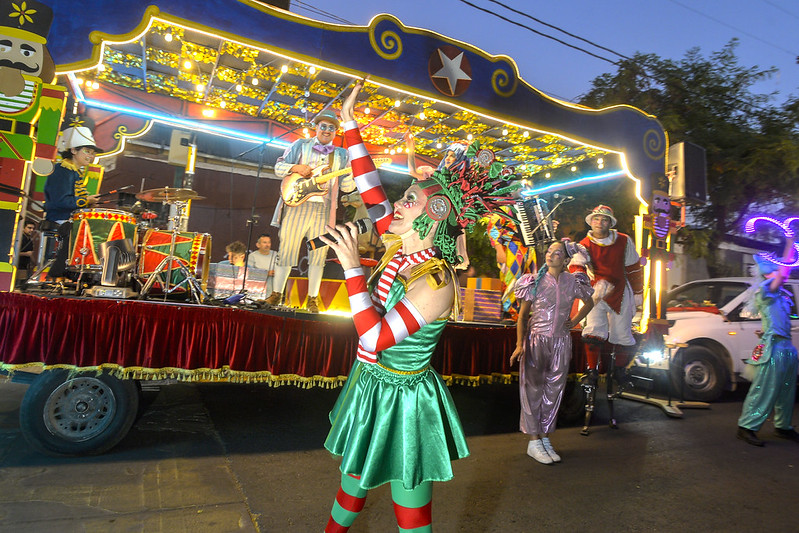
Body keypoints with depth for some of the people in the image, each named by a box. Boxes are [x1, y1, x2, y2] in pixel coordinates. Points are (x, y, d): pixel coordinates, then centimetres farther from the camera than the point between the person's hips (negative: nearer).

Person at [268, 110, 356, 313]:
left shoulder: (341, 155, 16)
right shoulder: (300, 146, 12)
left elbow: (346, 186, 8)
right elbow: (279, 166, 8)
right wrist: (297, 168, -11)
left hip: (324, 209, 2)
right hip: (297, 205, -1)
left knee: (318, 254, 2)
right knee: (287, 249, 1)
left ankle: (312, 299, 12)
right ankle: (276, 293, 15)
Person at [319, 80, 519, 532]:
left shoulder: (436, 283, -27)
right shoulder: (403, 248, -4)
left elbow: (375, 338, -30)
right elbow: (371, 191, 2)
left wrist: (352, 267, -27)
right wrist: (350, 125, 5)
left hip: (402, 401, -8)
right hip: (370, 386, 8)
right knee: (353, 480, 29)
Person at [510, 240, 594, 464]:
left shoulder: (573, 282, 1)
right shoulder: (535, 281, -7)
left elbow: (589, 303, 21)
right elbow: (522, 315, -4)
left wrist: (573, 322, 9)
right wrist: (519, 345, -13)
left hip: (561, 343, 3)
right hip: (536, 340, -3)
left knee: (554, 391, 9)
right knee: (533, 390, 0)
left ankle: (545, 438, 23)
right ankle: (534, 442, 11)